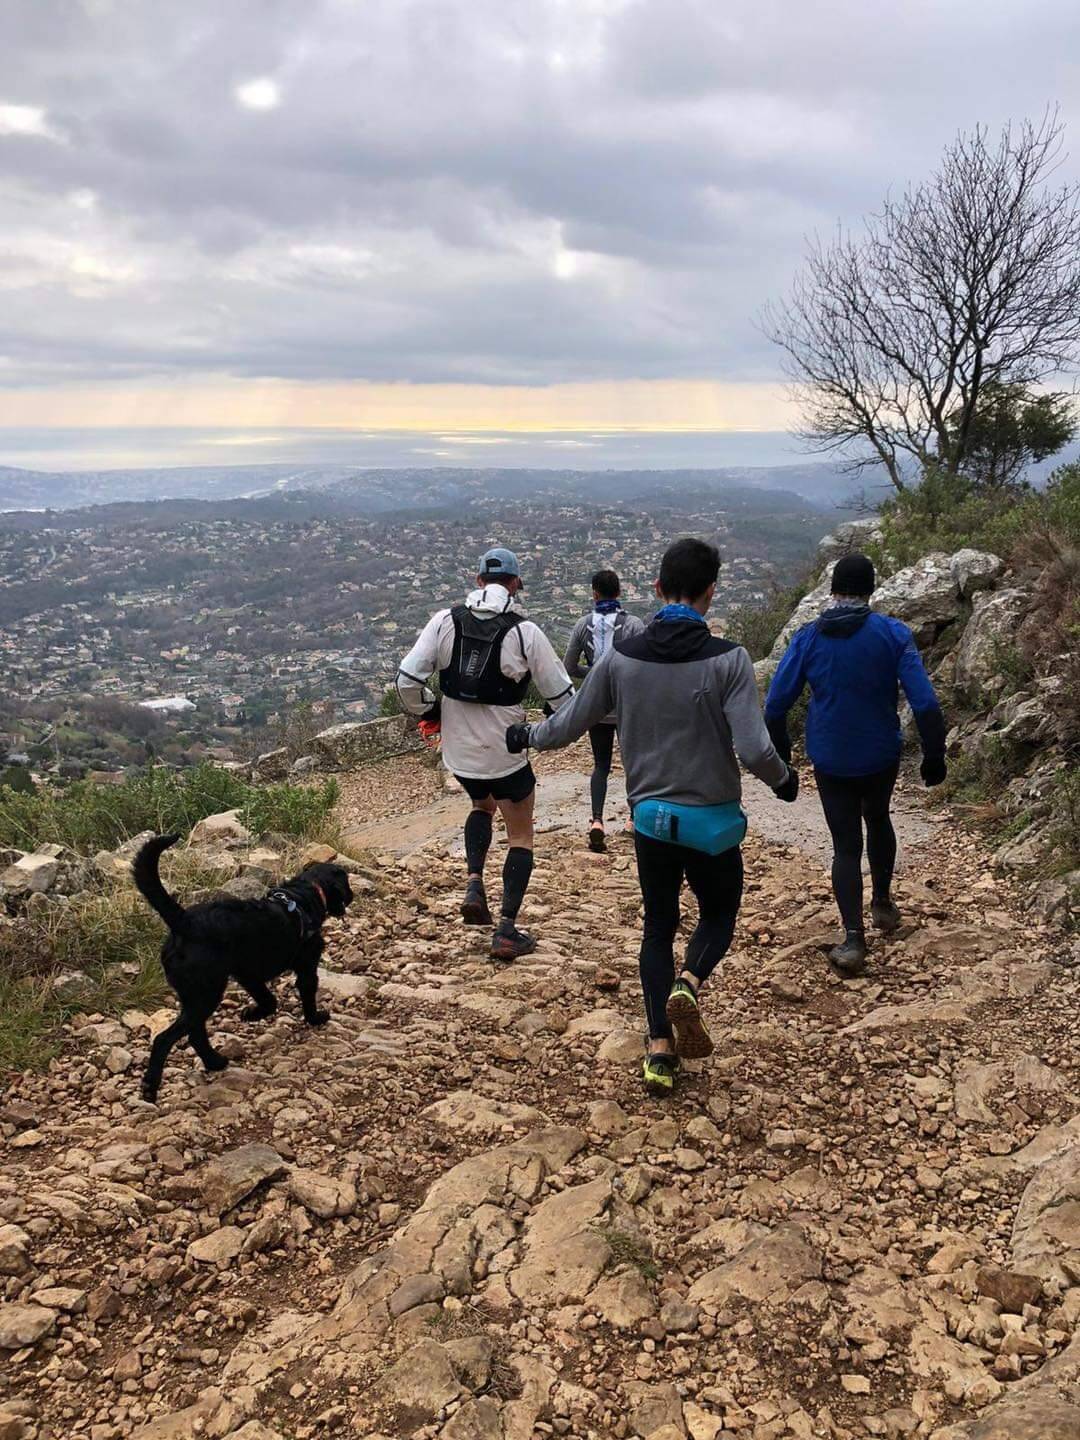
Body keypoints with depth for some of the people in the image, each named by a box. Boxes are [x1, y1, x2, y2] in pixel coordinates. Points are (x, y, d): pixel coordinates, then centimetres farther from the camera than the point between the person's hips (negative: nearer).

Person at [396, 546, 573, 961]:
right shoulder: (525, 632, -14)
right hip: (506, 754, -3)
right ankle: (507, 930, 8)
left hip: (458, 752, 4)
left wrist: (428, 710, 12)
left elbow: (406, 680, -7)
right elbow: (561, 695, -8)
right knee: (521, 836, 14)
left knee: (482, 805, 33)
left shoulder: (444, 621, -6)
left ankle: (474, 885, 15)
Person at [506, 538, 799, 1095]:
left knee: (658, 926, 17)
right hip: (712, 818, -3)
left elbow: (567, 725, 2)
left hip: (650, 816, 3)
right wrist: (783, 779, 2)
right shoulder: (727, 659, -15)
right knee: (719, 912, 20)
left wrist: (524, 736, 22)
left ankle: (659, 1048, 13)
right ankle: (687, 984, -10)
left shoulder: (621, 657, -6)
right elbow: (754, 750, -20)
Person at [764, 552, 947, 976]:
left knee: (846, 845, 6)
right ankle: (883, 902, 39)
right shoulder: (893, 634, -9)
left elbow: (774, 705, -4)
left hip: (830, 761, 0)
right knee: (877, 818, 28)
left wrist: (781, 754, 9)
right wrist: (934, 755, -3)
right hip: (881, 756, 1)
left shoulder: (807, 638, -7)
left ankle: (853, 939, -3)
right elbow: (924, 702, -12)